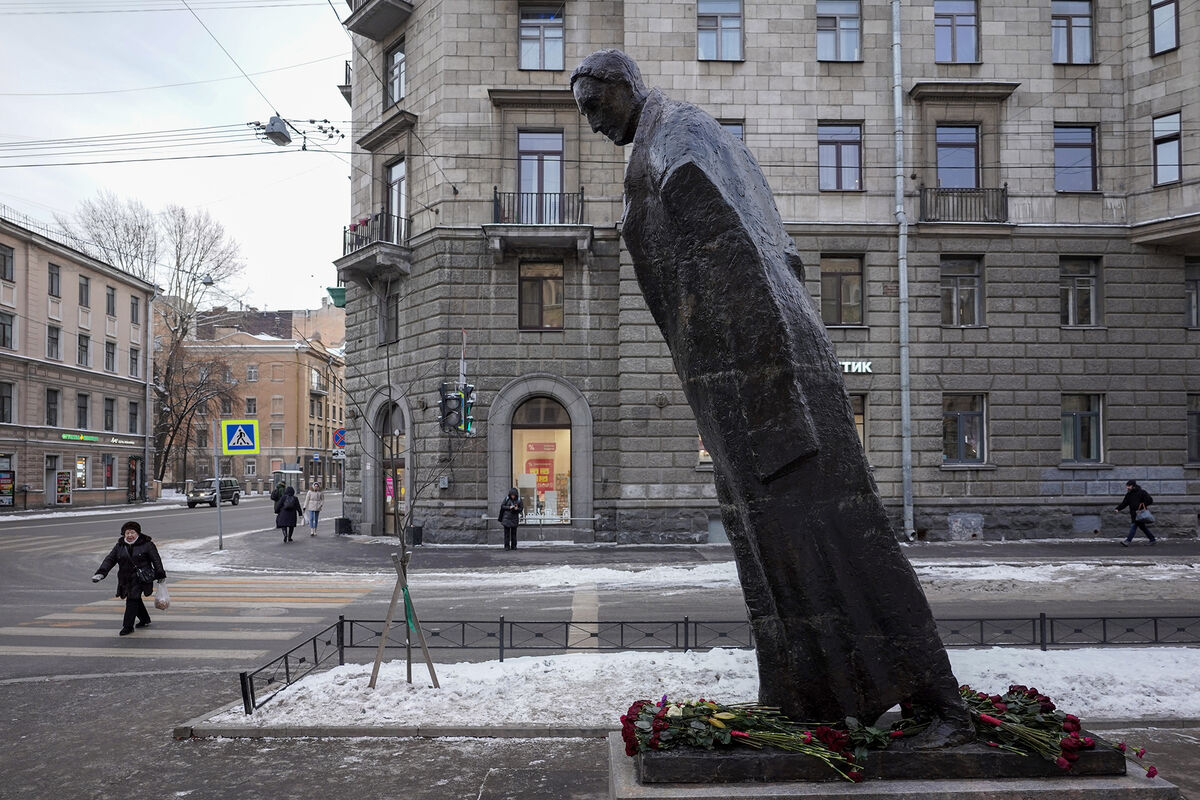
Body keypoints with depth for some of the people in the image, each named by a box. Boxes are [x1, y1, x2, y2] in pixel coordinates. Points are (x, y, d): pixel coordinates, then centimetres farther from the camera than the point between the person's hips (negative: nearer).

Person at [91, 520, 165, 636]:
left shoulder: (147, 544, -3)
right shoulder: (119, 546, 9)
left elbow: (156, 560, 0)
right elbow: (109, 559, 3)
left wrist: (161, 576, 1)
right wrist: (100, 573, -11)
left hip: (141, 577, -5)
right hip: (126, 579, 5)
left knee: (132, 599, -13)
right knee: (135, 600, 14)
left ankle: (128, 626, -8)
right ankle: (145, 619, 35)